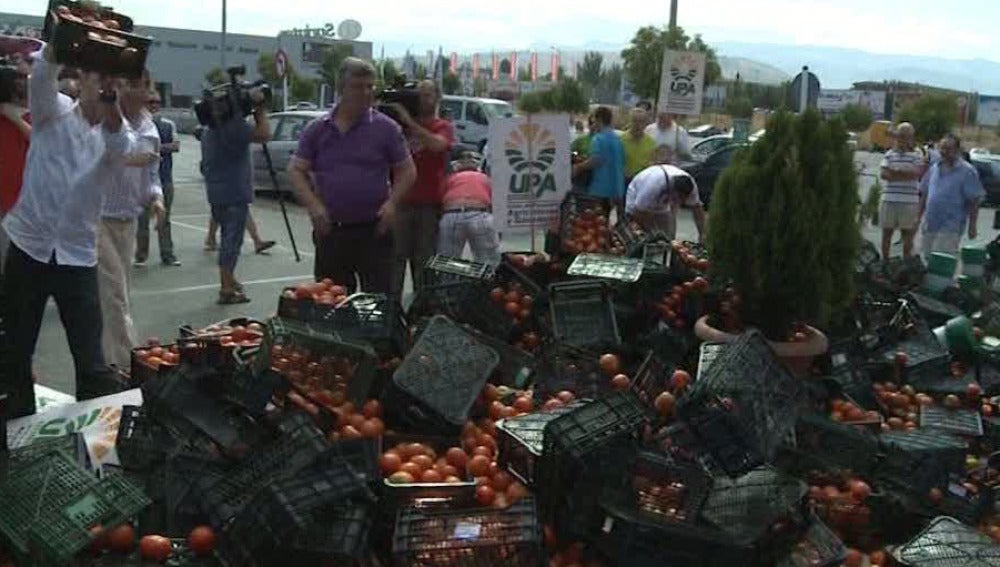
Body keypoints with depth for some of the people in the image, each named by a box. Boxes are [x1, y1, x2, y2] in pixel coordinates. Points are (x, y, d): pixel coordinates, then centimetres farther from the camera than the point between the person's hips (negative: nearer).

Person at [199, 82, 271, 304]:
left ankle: (228, 280, 31)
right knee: (232, 239, -5)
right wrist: (260, 109, -7)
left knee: (228, 237, 20)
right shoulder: (234, 126, -16)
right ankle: (226, 289, -4)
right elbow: (264, 134, -23)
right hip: (234, 192, -9)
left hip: (216, 192, 9)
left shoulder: (209, 129, 12)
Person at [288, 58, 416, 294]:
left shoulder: (386, 128, 2)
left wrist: (392, 202, -12)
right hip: (330, 231, 2)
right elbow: (296, 170, 6)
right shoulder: (317, 129, 6)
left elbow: (407, 171, 5)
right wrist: (313, 205, -10)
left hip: (374, 230, -2)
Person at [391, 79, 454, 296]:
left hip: (429, 204, -2)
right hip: (402, 200, 2)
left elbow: (437, 144, -18)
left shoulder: (444, 127, 4)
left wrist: (409, 121, -23)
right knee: (397, 256, 0)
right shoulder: (403, 124, 13)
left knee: (424, 260, 1)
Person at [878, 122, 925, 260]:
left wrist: (894, 172, -8)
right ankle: (885, 261, 23)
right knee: (886, 233, 11)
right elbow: (883, 174, -3)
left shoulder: (917, 154, 1)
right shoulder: (890, 153, 8)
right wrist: (906, 174, -9)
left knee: (907, 234, 7)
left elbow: (918, 173, -12)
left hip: (909, 201, -3)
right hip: (889, 199, 3)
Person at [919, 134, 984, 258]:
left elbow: (974, 201, -8)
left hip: (950, 228, -6)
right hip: (930, 225, 6)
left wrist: (972, 226, -11)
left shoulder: (967, 171, -7)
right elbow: (924, 195, 17)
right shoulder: (934, 168, 11)